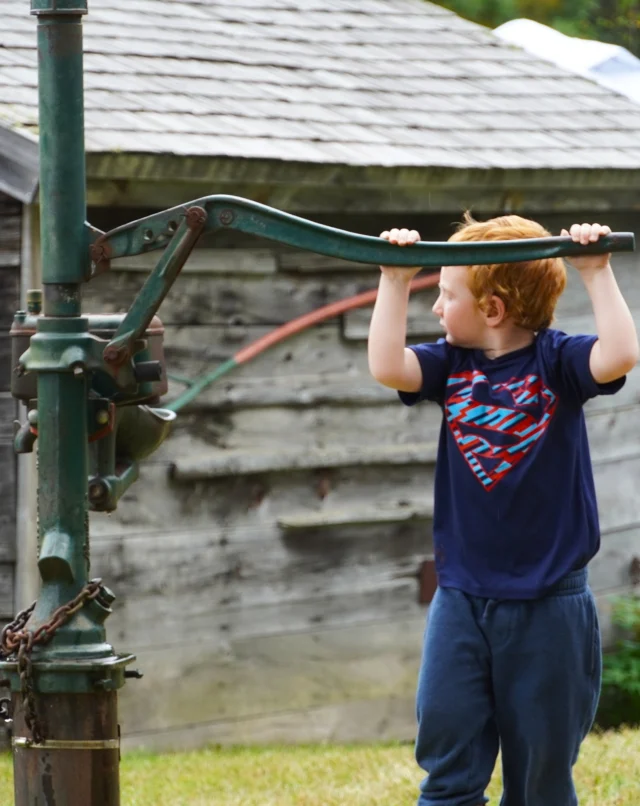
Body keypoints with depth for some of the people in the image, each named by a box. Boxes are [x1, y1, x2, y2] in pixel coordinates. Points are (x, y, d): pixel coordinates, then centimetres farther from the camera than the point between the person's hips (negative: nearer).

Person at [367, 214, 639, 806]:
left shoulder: (556, 360, -6)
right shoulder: (450, 363, 4)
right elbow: (388, 367, -12)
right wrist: (395, 280, -11)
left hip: (548, 606, -3)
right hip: (462, 599, 3)